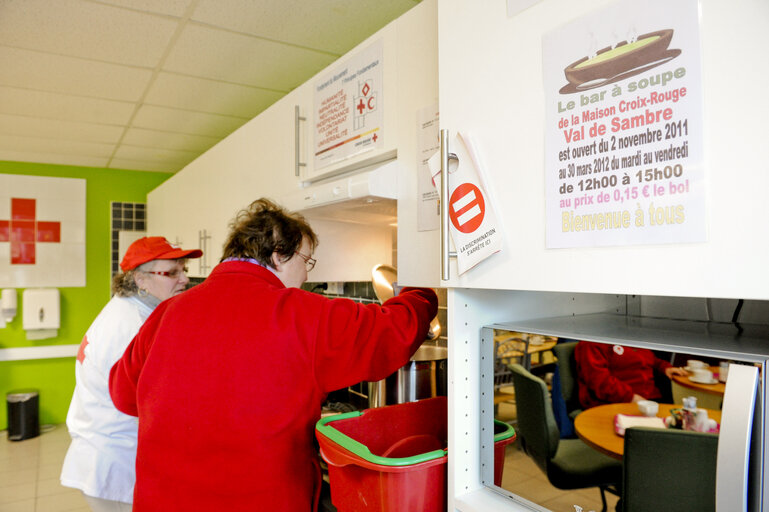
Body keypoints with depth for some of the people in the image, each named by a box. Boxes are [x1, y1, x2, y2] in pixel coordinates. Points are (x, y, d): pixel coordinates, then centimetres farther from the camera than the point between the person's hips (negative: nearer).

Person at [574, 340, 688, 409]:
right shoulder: (591, 345, -3)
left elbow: (652, 359, 43)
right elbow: (597, 378, -15)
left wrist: (664, 367, 19)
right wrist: (631, 397, -20)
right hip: (614, 403, -8)